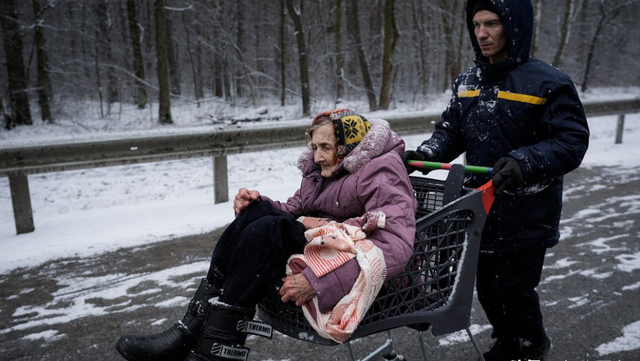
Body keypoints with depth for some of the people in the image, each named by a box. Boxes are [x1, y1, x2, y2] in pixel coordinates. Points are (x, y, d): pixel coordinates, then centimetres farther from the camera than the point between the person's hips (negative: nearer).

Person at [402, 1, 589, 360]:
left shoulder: (548, 82, -13)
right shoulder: (467, 83, 6)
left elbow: (573, 140, -16)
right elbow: (451, 131, 8)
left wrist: (524, 163, -32)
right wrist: (424, 154, -13)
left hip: (527, 216, -6)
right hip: (480, 210, 6)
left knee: (514, 288, 4)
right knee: (487, 286, 18)